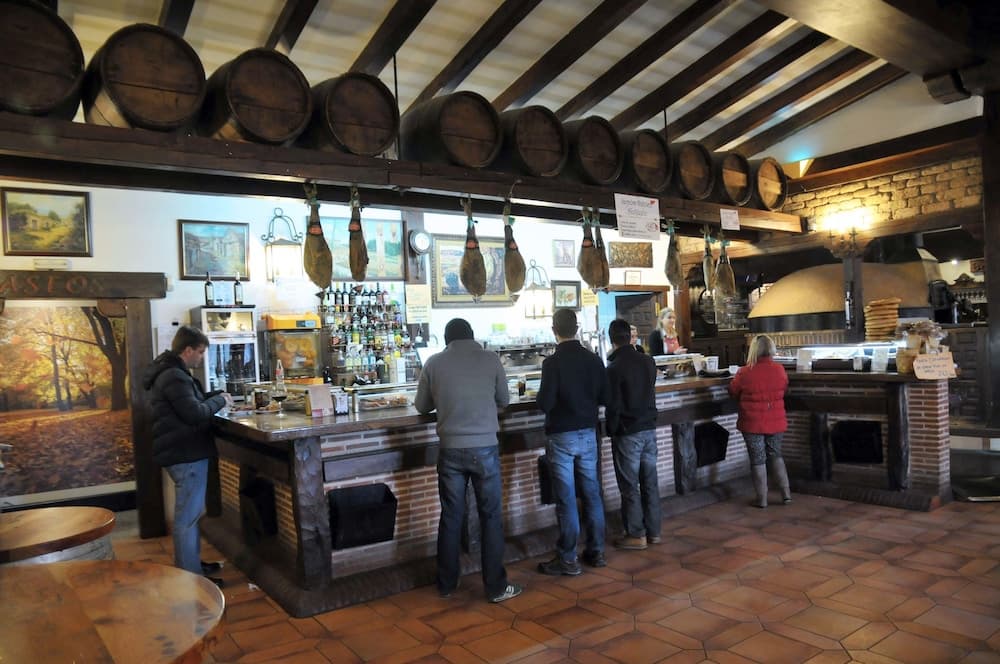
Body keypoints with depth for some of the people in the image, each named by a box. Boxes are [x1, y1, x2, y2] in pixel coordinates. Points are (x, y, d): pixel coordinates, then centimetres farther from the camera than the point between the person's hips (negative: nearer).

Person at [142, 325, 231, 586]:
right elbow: (195, 413, -26)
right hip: (187, 454, -11)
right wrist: (220, 400, -10)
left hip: (183, 451, 11)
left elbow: (190, 402, 22)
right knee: (188, 516, -3)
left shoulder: (171, 372, 14)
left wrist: (215, 396, 8)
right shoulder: (174, 376, -21)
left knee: (188, 513, 20)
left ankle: (190, 564, 32)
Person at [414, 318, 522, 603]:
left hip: (450, 449, 1)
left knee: (451, 518, 13)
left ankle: (446, 584, 25)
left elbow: (422, 406, 10)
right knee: (491, 517, 9)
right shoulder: (490, 358, -1)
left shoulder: (434, 362, 1)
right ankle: (496, 587, 16)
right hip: (485, 448, -1)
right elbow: (504, 401, 10)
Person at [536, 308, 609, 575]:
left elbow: (544, 404, -17)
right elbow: (604, 398, 5)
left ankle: (568, 560, 9)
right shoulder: (594, 359, 0)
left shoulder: (552, 362, -15)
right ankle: (596, 551, 23)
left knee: (566, 499, 1)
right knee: (592, 493, 13)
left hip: (561, 436, -5)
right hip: (588, 433, 5)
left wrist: (541, 398, 4)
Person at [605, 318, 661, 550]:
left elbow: (613, 405, -14)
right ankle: (653, 531, 22)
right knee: (650, 482, 13)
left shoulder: (614, 368, -16)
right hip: (649, 428, 6)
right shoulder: (648, 362, 2)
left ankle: (636, 535, 12)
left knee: (630, 486, 4)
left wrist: (611, 429, -2)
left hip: (627, 433, -6)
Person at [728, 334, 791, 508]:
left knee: (757, 460, 8)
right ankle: (786, 492, 21)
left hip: (752, 423, -3)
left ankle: (762, 498, 14)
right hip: (775, 422, 3)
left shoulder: (744, 373, -18)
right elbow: (783, 389, 11)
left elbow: (733, 391, -1)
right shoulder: (780, 370, -8)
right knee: (776, 455, 21)